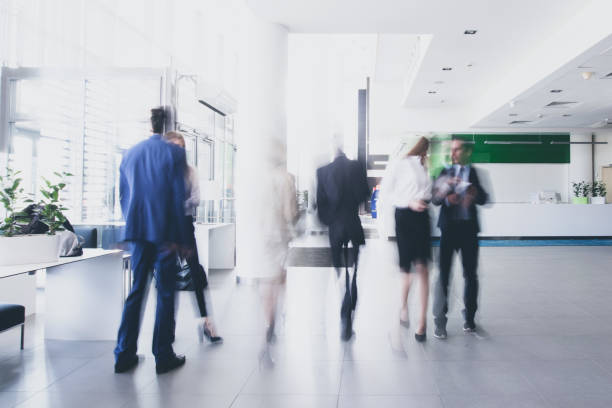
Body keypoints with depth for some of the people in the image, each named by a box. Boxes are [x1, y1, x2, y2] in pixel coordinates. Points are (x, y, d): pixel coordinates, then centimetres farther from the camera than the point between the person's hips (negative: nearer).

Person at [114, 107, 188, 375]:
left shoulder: (130, 154, 10)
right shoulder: (174, 153, -6)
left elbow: (122, 195, 12)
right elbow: (178, 196, -9)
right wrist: (178, 237, -6)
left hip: (138, 232, 5)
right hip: (165, 232, -5)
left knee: (136, 291, 13)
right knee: (165, 293, 3)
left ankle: (124, 355, 17)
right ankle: (163, 356, 10)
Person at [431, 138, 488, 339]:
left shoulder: (476, 173, 7)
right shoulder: (445, 172, 8)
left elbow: (484, 199, -3)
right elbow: (435, 198, 0)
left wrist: (474, 193, -24)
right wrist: (446, 198, -21)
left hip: (469, 228, 1)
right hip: (449, 227, -1)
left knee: (470, 274, 9)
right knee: (443, 273, -3)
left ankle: (469, 316, 25)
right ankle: (440, 320, 3)